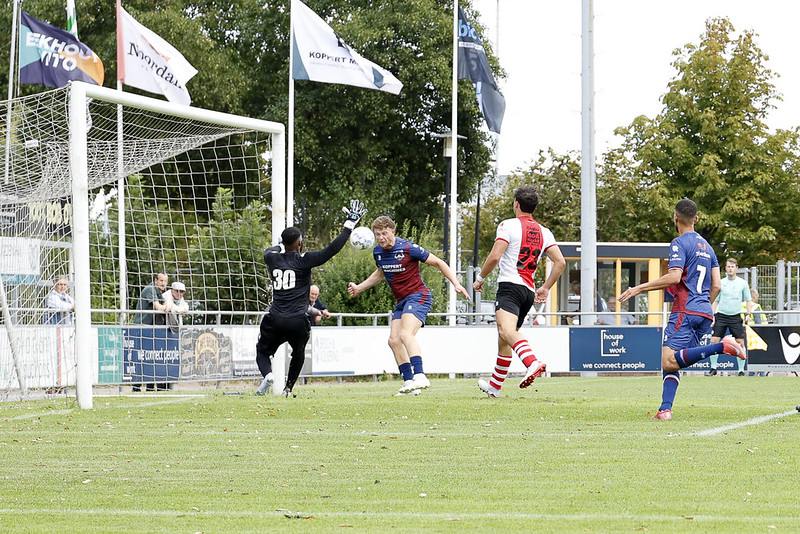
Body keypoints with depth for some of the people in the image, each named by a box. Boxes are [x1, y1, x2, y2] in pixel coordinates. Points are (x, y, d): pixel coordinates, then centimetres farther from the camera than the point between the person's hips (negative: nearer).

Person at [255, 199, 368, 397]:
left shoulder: (272, 258, 3)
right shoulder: (304, 260, -6)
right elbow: (332, 249, -9)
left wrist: (283, 244, 46)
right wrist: (350, 223, -4)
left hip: (275, 320, 1)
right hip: (297, 322, -1)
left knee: (263, 352, 18)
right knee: (298, 354, 28)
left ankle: (267, 374, -13)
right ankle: (288, 388, 22)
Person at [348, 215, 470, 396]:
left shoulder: (408, 248, -16)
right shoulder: (378, 252, 6)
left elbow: (438, 263, -6)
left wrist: (456, 284, -12)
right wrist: (359, 288, 25)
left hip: (418, 296, -8)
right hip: (401, 301, 8)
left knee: (406, 334, -28)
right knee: (394, 340, -2)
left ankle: (419, 376, -38)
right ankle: (409, 381, -1)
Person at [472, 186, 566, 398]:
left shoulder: (508, 225, -2)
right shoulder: (544, 232, 15)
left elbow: (495, 257, -11)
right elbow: (560, 262, 8)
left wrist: (480, 278, 4)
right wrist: (545, 288, 16)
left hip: (510, 286, -8)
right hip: (529, 291, 8)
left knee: (507, 330, -29)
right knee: (503, 339, 20)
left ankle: (533, 363, -56)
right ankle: (494, 386, 30)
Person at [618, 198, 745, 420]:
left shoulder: (680, 243, -4)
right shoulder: (707, 247, 20)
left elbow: (674, 277, -17)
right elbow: (716, 286, 17)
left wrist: (639, 288, -12)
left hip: (685, 311, -8)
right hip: (704, 314, 8)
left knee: (669, 362, -20)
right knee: (671, 363, 9)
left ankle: (723, 346, -28)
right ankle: (665, 408, -8)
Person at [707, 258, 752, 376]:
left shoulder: (742, 283, 3)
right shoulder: (721, 283, 6)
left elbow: (748, 300, 9)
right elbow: (715, 300, 12)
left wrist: (749, 313, -4)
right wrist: (712, 314, 3)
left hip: (736, 316, -1)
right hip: (721, 315, 1)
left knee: (740, 342, -7)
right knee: (714, 341, -8)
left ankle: (741, 370, 2)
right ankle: (713, 368, 4)